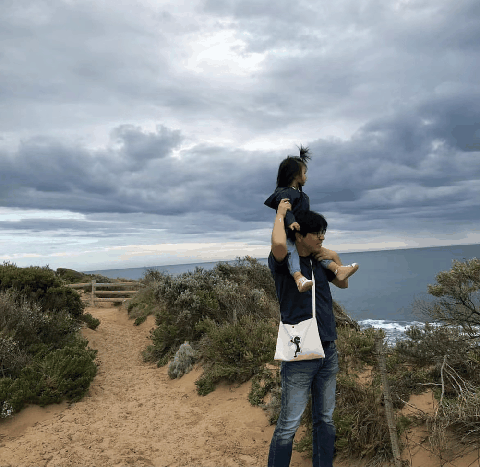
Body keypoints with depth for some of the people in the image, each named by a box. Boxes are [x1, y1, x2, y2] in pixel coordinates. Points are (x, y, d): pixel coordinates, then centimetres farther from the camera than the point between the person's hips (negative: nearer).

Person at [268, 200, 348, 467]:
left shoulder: (318, 261, 10)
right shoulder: (283, 261, -10)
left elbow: (343, 284, 23)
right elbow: (278, 243, -34)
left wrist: (335, 257, 7)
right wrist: (281, 213, -16)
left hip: (328, 350, 7)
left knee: (325, 420, 17)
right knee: (288, 426, 0)